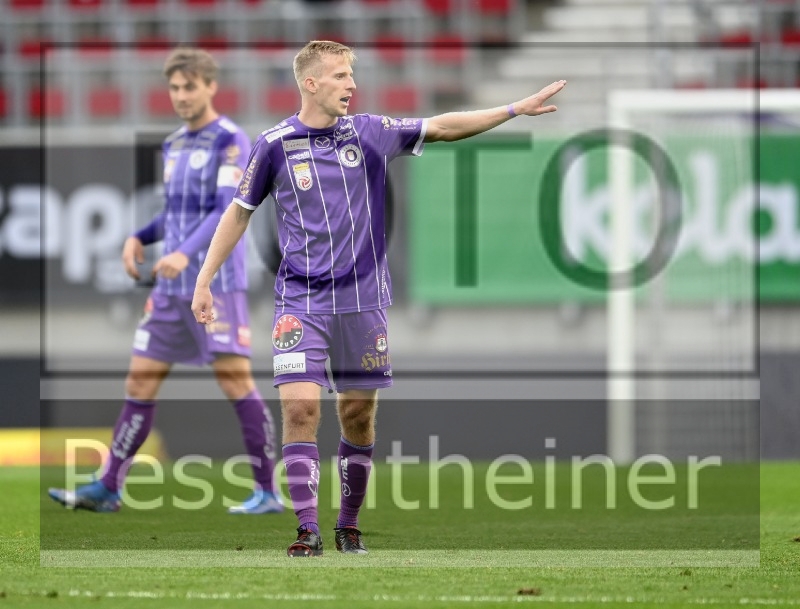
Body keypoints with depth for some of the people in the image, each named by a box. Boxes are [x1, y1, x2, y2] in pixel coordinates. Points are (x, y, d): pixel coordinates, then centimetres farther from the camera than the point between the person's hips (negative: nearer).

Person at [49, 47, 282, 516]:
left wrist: (186, 254, -31)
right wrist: (140, 238, 8)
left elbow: (227, 210, -18)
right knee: (141, 381, 5)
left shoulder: (231, 141, -7)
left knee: (236, 382, -9)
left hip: (217, 283, -7)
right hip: (172, 288, 7)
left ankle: (268, 493, -4)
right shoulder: (173, 146, 16)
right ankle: (107, 489, 8)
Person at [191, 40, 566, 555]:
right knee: (300, 407, -14)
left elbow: (443, 127, 5)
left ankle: (350, 526, 20)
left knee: (359, 416, 6)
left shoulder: (370, 133, 4)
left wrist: (514, 110, -3)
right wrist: (204, 281, 7)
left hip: (362, 300, 2)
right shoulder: (275, 144, -2)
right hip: (301, 300, -2)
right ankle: (308, 532, -10)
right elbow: (240, 213, 8)